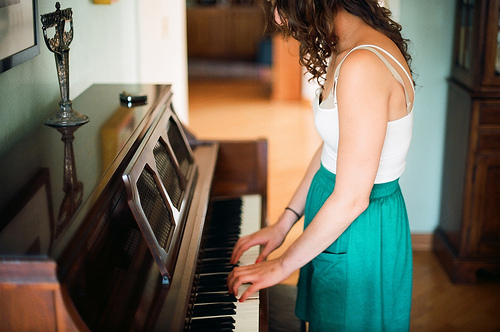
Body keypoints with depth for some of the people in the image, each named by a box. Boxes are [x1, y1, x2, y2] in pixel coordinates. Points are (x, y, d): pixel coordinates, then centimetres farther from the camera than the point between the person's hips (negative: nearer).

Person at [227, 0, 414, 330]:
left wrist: (282, 265, -15)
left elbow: (351, 199, -28)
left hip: (360, 238, -9)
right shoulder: (346, 52, 2)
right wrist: (283, 224, 12)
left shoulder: (363, 67, -30)